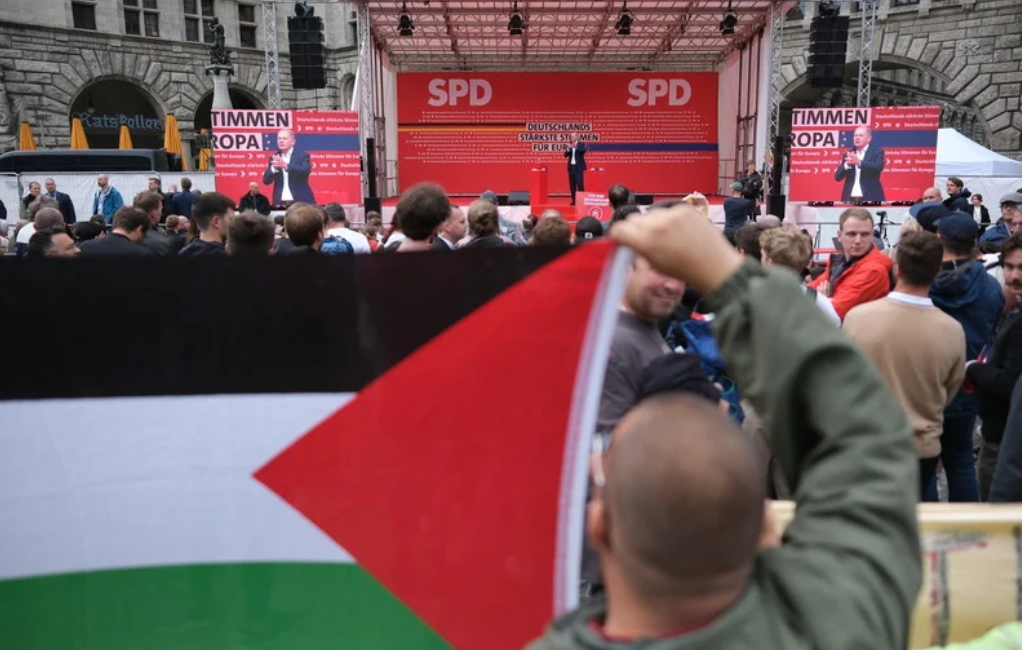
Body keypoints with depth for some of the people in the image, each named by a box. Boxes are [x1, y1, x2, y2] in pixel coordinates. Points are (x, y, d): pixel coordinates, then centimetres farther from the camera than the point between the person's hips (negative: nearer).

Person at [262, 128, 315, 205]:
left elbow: (305, 171, -17)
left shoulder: (303, 155, 2)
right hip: (280, 203, 3)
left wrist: (285, 166, -27)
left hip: (301, 202, -3)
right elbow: (266, 180, 4)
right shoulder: (274, 158, 11)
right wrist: (274, 168, -16)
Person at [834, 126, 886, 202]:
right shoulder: (849, 154, 14)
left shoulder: (877, 151, 5)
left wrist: (859, 162, -28)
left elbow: (878, 167, -15)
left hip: (871, 199, -3)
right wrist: (847, 164, -14)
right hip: (850, 199, 3)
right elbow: (837, 177, 6)